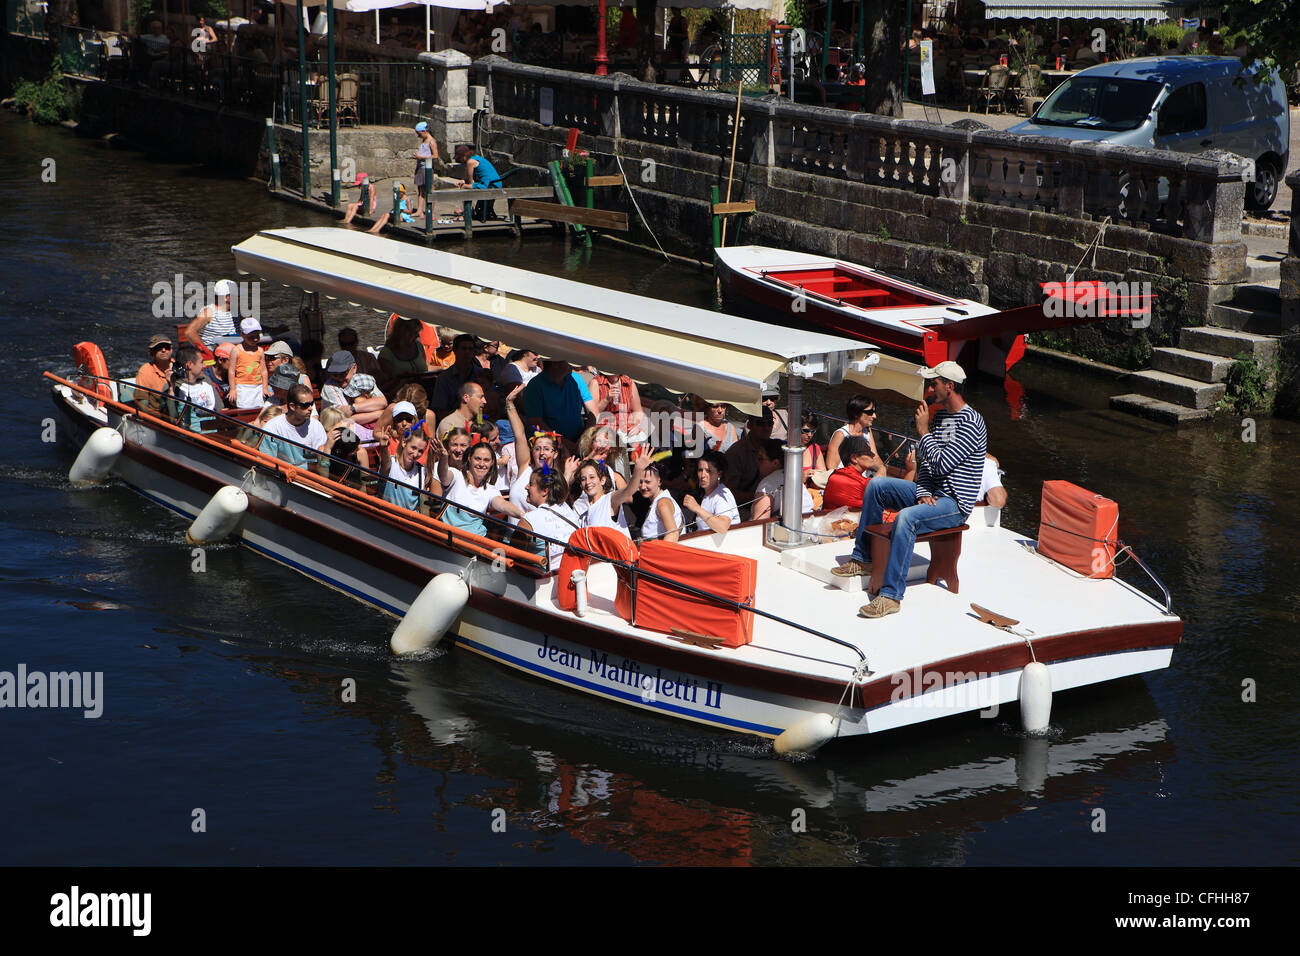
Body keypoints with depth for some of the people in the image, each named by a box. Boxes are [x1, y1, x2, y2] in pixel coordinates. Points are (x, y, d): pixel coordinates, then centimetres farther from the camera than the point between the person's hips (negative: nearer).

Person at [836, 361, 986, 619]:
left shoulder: (971, 423, -18)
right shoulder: (940, 416, 13)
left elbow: (941, 464, -24)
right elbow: (926, 463, 12)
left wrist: (923, 431, -14)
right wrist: (922, 493, -6)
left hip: (955, 504, -10)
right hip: (931, 494, 10)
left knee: (907, 517, -35)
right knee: (876, 485, 6)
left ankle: (891, 595, -35)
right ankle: (863, 559, 11)